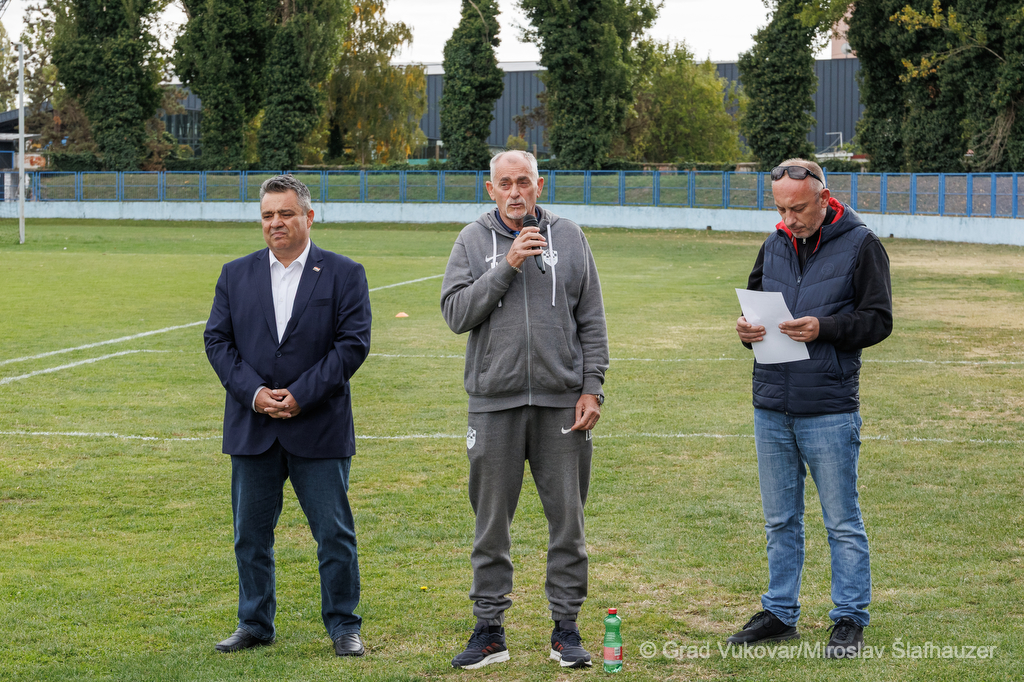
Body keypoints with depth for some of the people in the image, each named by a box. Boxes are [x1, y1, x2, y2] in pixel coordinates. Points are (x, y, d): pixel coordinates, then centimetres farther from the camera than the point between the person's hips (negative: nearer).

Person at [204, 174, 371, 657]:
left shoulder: (344, 274, 1)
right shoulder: (235, 275, 9)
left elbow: (353, 343, -7)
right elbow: (217, 340, 4)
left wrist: (300, 395, -14)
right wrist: (253, 392, -11)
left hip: (318, 428, -3)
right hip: (252, 429, 3)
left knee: (334, 532, 1)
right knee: (251, 533, 9)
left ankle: (343, 625, 14)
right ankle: (255, 625, 22)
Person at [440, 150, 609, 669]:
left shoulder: (569, 237, 7)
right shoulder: (473, 241, 4)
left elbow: (591, 320, 7)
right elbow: (455, 313, -7)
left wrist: (592, 387, -1)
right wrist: (506, 266, -15)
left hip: (561, 402, 1)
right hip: (494, 401, 0)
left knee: (567, 519, 4)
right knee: (492, 523, 5)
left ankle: (565, 629, 14)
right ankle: (489, 629, 15)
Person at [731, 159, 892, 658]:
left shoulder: (860, 244, -5)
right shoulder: (774, 245, 11)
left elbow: (878, 320, -7)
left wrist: (824, 328, -21)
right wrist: (747, 329, -3)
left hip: (829, 410, -5)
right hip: (771, 408, 5)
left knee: (842, 522, 3)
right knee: (780, 521, 14)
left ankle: (850, 620, 13)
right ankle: (780, 614, 24)